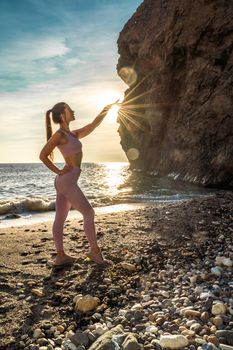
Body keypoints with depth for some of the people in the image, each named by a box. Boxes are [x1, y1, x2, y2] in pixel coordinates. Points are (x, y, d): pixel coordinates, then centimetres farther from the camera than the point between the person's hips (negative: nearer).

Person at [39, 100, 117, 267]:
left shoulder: (72, 134, 18)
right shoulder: (59, 134, -7)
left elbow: (92, 126, 20)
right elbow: (43, 155, -9)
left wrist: (105, 110, 16)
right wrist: (59, 171, -6)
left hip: (64, 182, 9)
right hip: (67, 181, -9)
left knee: (60, 219, 7)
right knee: (89, 213, -3)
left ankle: (61, 256, 12)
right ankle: (95, 250, 5)